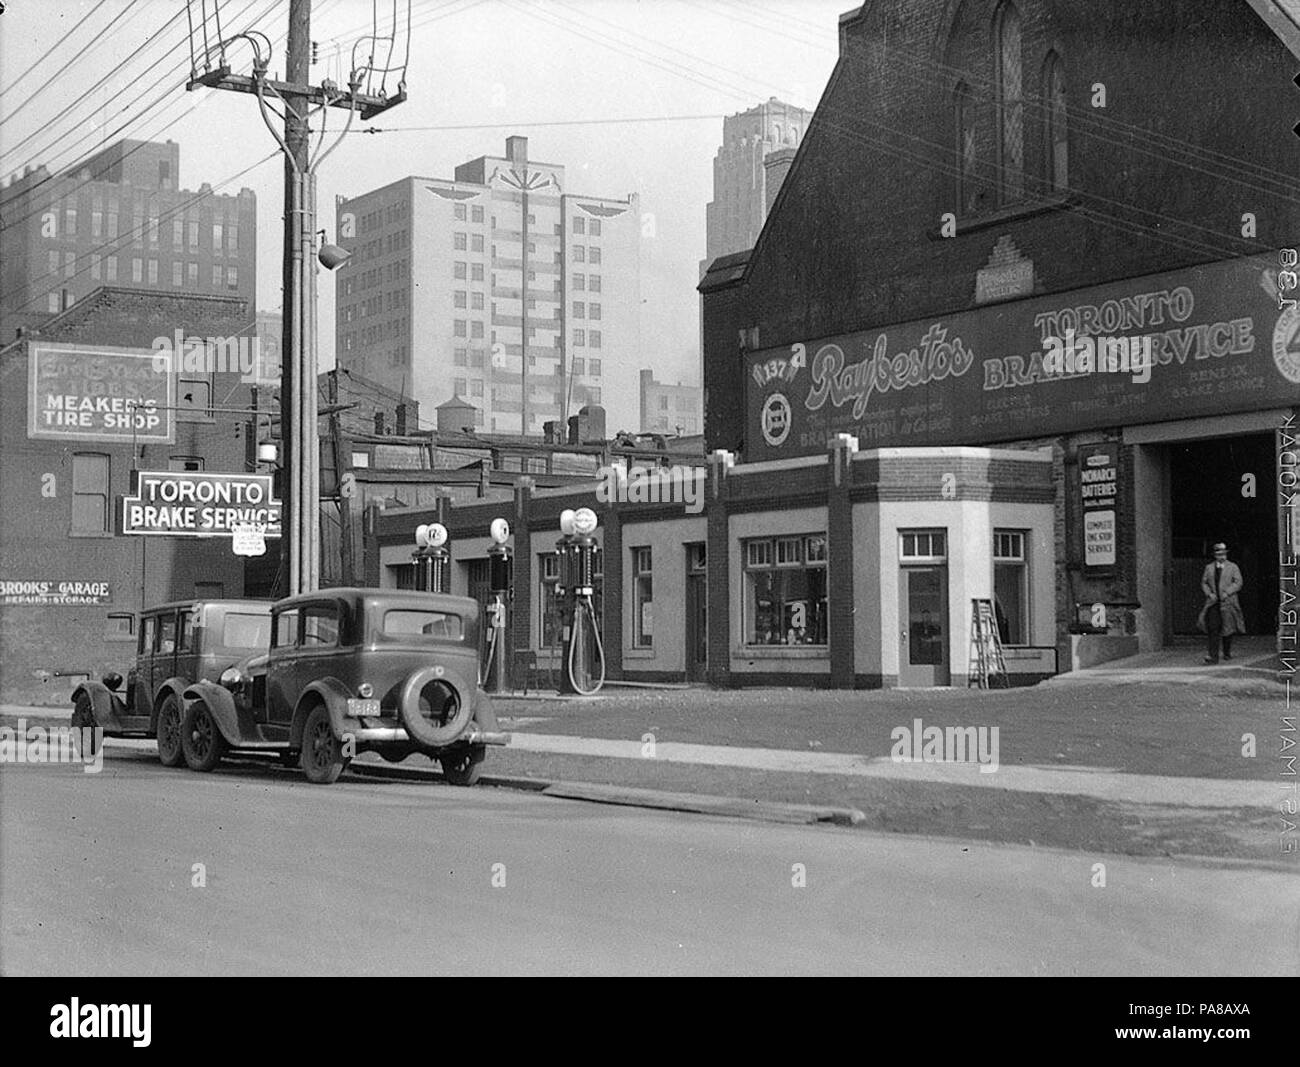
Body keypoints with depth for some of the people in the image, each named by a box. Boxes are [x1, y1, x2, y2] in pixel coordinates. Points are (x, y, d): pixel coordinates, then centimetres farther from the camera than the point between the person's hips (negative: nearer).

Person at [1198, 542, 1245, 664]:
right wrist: (1209, 593, -5)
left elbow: (1238, 583, -2)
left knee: (1227, 629, 7)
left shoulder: (1233, 567, 5)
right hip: (1213, 603, 1)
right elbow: (1204, 583, 13)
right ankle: (1212, 656, -17)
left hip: (1227, 602, -1)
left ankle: (1227, 653, 28)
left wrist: (1226, 593, -14)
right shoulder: (1209, 567, 11)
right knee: (1212, 628, -13)